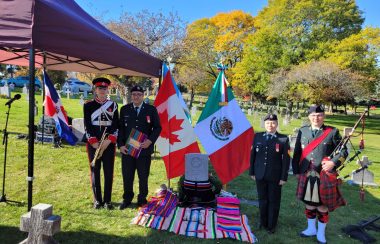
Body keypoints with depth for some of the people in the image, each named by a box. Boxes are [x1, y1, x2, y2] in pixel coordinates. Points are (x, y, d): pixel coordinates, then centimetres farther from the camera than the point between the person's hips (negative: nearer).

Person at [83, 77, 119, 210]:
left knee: (109, 172, 3)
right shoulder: (88, 105, 4)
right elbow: (87, 125, -2)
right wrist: (94, 142, -10)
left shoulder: (113, 105, 7)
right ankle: (97, 200, 17)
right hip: (93, 143, -1)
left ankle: (107, 200, 13)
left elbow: (116, 125, 2)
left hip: (109, 143, 1)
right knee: (95, 171, 5)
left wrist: (108, 140, -10)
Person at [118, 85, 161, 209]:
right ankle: (127, 198, 26)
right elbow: (120, 128, 7)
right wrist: (121, 145, -3)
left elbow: (157, 127, 2)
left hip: (144, 149, -1)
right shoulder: (124, 109, 7)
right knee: (127, 176, 7)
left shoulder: (151, 109, 2)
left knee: (143, 176, 8)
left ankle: (142, 199, 26)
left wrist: (150, 141, -12)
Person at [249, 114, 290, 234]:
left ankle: (271, 225, 27)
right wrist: (252, 172, 5)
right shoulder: (257, 136, 3)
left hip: (275, 176, -2)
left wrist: (284, 177, -7)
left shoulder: (283, 139, -5)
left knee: (274, 201, 10)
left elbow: (286, 159, -5)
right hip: (260, 175, 2)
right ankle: (263, 222, 32)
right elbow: (253, 155, 6)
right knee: (262, 200, 14)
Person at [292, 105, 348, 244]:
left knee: (322, 205, 10)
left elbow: (343, 151, 0)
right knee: (309, 203, 16)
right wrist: (296, 171, 8)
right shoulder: (303, 131, 4)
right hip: (306, 175, 3)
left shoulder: (332, 132, -5)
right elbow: (297, 153, 8)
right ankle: (311, 229, 36)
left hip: (324, 175, -3)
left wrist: (333, 163, -16)